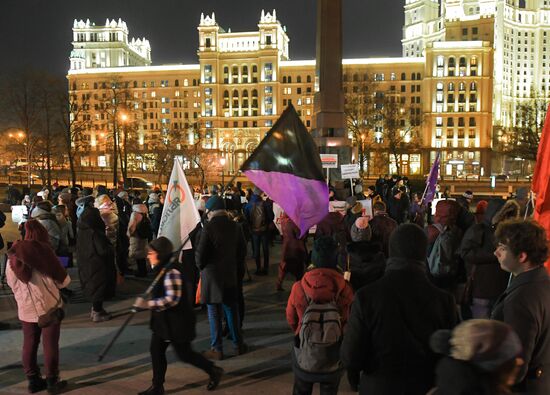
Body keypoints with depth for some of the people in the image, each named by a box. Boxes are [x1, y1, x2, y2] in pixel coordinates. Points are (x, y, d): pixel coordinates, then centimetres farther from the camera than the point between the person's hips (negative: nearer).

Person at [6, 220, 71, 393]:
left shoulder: (12, 256, 0)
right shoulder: (44, 252, -14)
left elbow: (11, 283, 10)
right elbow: (63, 281, -10)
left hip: (26, 309, 4)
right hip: (49, 306, -4)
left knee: (29, 345, 14)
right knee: (50, 345, 7)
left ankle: (33, 380, 24)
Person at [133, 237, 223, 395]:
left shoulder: (171, 272, -25)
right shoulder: (163, 268, 6)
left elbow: (172, 299, -29)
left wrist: (148, 304, -30)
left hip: (177, 321, -9)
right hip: (164, 320, 9)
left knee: (184, 354, 4)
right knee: (156, 350, 11)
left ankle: (214, 371, 23)